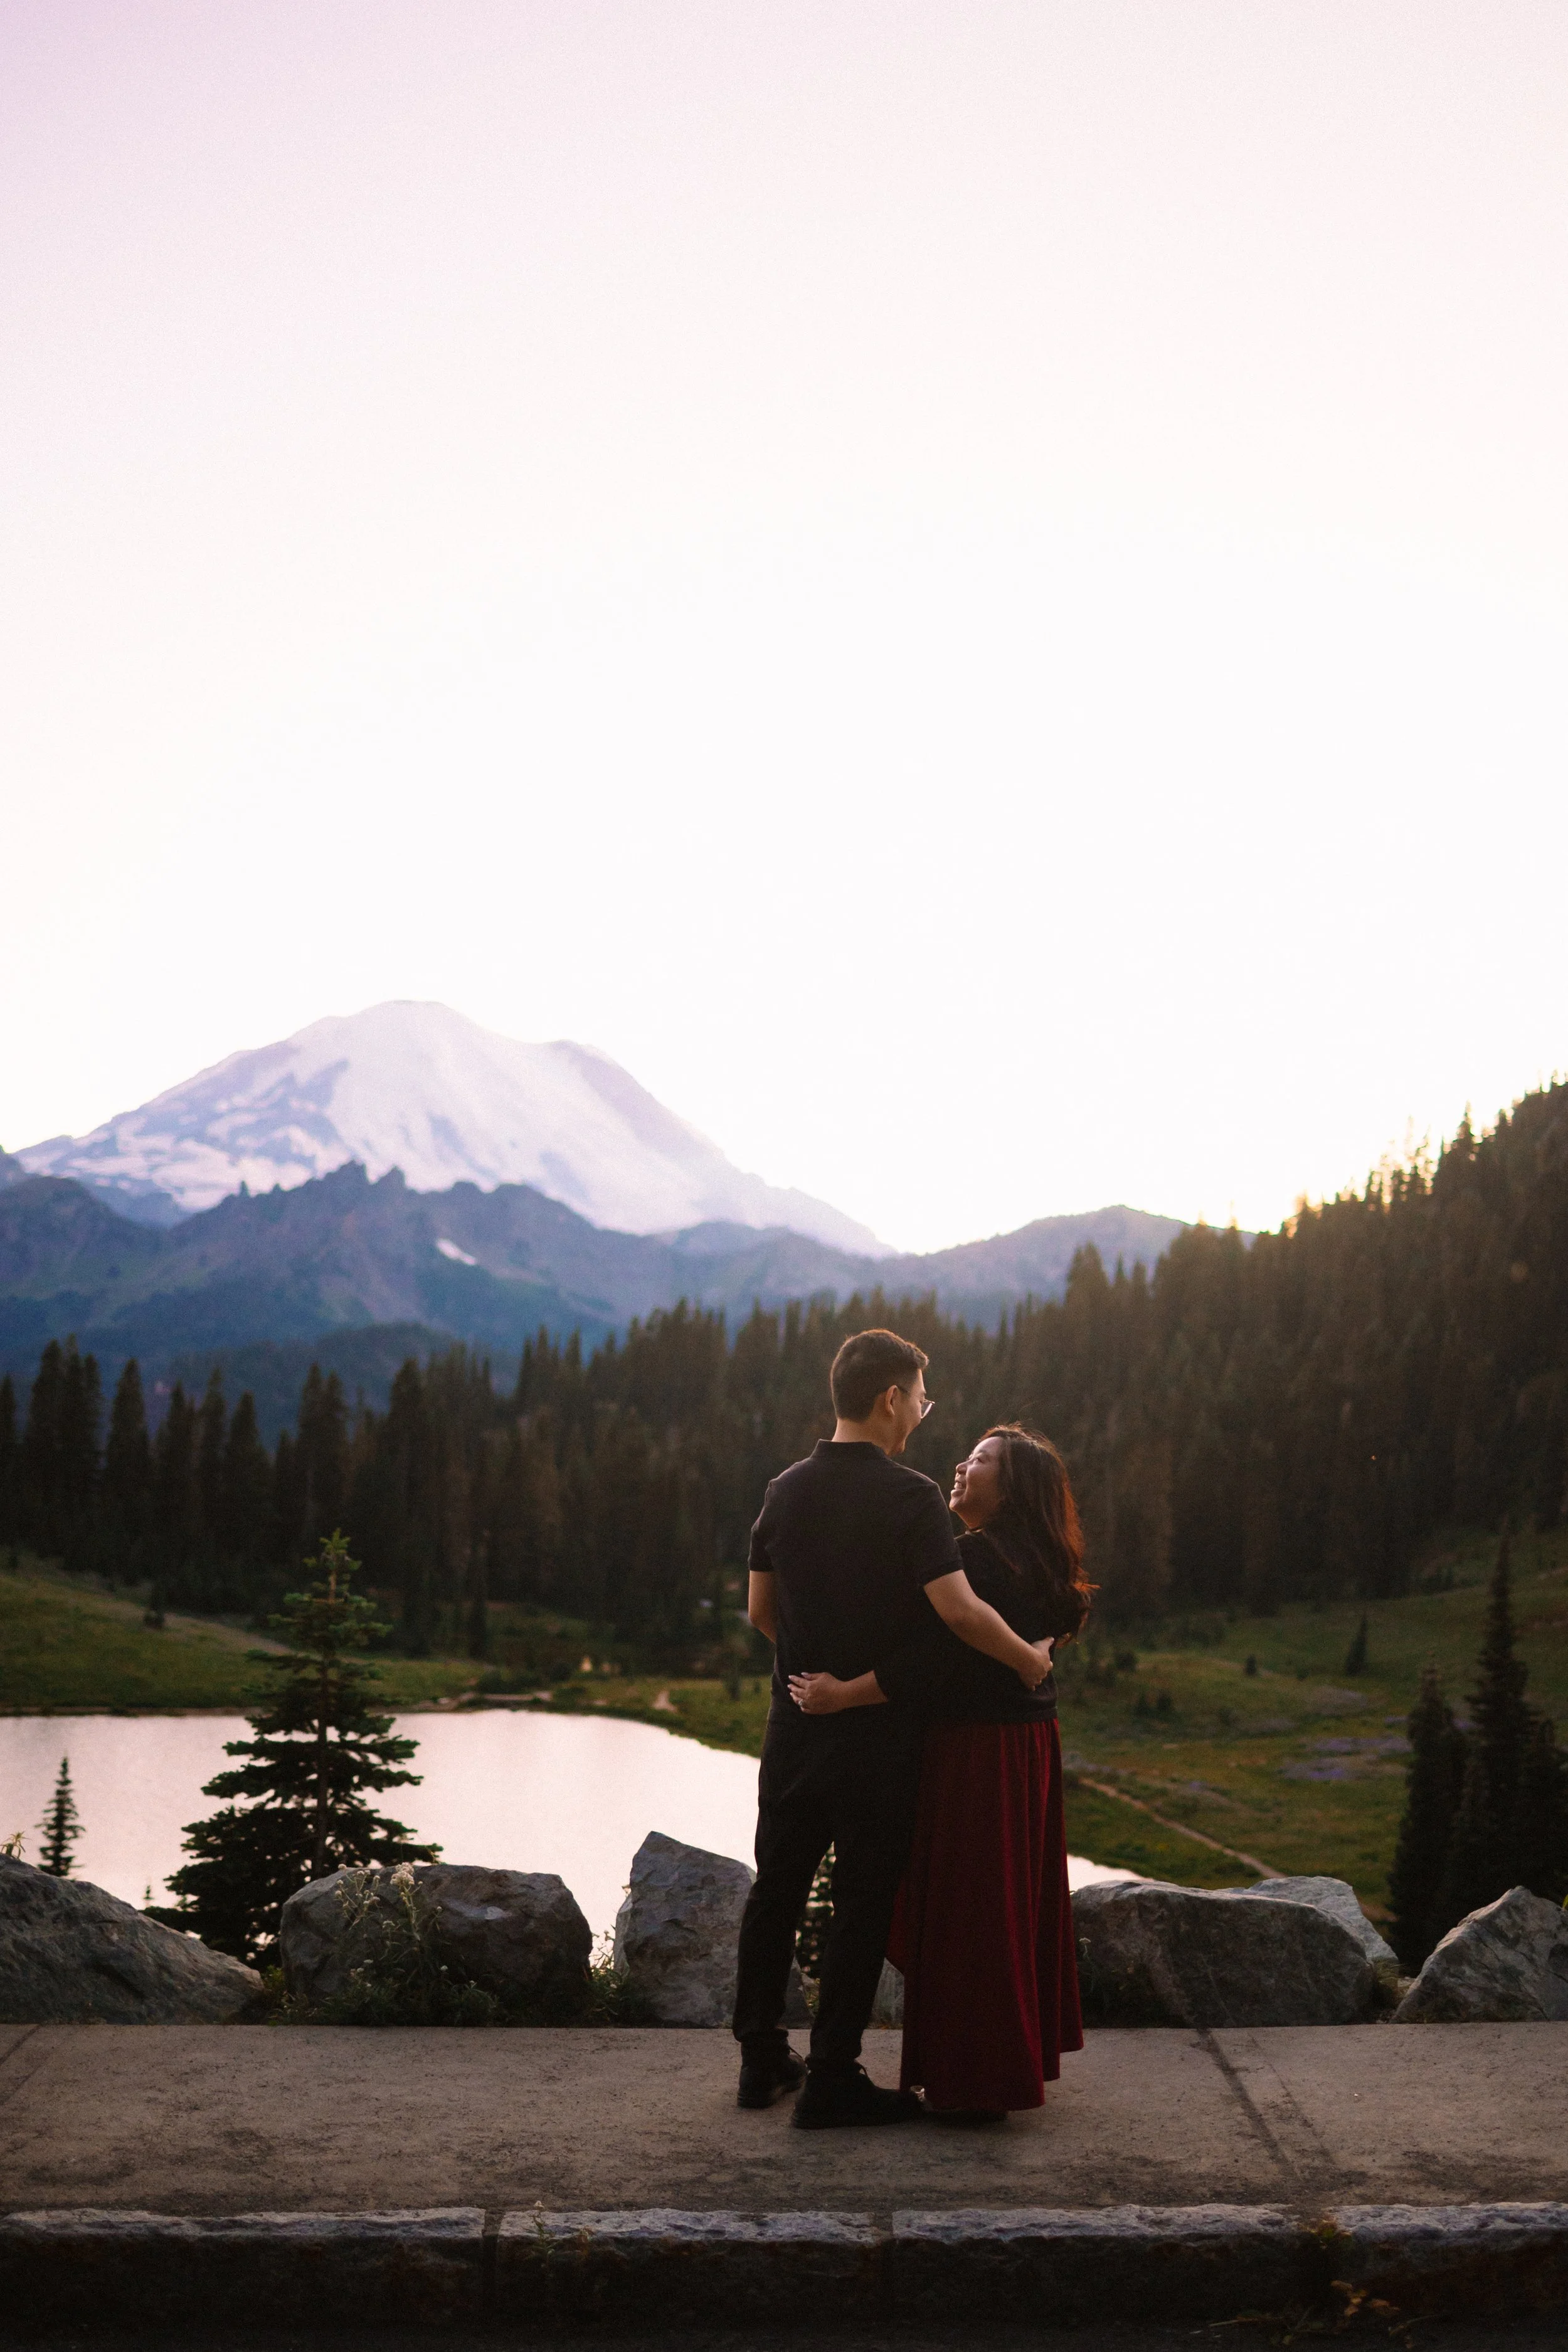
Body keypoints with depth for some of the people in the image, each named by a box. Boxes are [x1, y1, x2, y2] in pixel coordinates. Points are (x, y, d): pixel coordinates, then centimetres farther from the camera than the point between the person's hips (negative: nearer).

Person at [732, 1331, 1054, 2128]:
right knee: (862, 1903, 4)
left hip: (796, 1724, 6)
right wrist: (1030, 1661, -7)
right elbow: (960, 1611, -23)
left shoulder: (786, 1490, 4)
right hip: (876, 1733, -6)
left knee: (776, 1889, 15)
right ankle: (832, 2078, 8)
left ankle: (762, 2059, 24)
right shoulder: (909, 1496, -16)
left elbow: (760, 1610, 11)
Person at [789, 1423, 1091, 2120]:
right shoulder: (1033, 1563, 11)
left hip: (977, 1753, -10)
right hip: (1029, 1747, 10)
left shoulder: (980, 1558, -19)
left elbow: (934, 1661, -25)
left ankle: (974, 2084, 7)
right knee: (1015, 1902, 17)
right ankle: (1023, 2055, 29)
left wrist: (843, 1695, -22)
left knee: (968, 1911, -1)